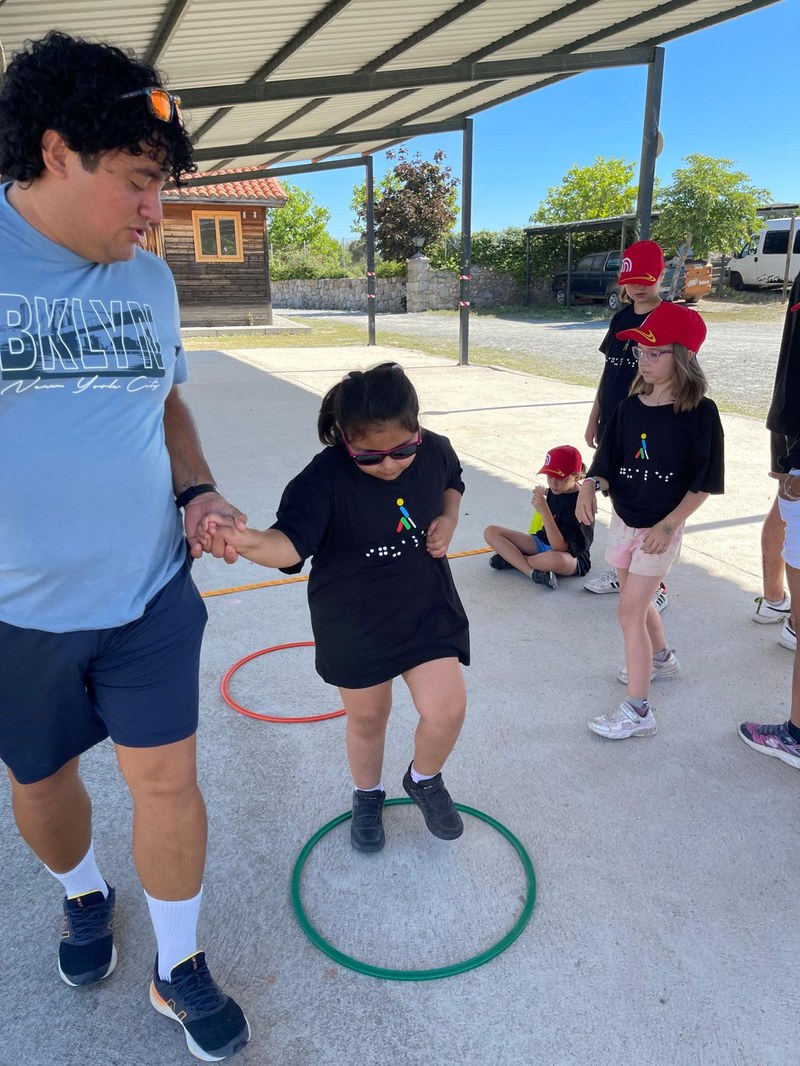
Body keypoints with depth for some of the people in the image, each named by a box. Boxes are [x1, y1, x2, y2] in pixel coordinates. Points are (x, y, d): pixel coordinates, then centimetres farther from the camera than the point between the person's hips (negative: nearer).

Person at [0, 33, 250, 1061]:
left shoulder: (149, 278, 4)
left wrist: (197, 490, -2)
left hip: (151, 592, 3)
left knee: (166, 777, 7)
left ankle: (178, 970, 32)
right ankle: (85, 895, 52)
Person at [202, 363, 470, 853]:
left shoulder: (435, 450, -10)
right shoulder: (324, 479, -25)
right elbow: (291, 544, -33)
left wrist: (449, 520, -5)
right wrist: (247, 539, -54)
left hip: (427, 610, 3)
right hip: (353, 623, -2)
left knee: (448, 708, -3)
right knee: (367, 716, 15)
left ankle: (425, 779, 33)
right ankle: (368, 795, 47)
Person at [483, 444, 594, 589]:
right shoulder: (556, 490, -2)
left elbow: (559, 547, -29)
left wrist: (544, 510, -35)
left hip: (570, 557, -7)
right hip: (543, 542, 8)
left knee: (556, 560, -45)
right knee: (490, 531, -6)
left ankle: (512, 558, -16)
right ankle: (533, 572, -22)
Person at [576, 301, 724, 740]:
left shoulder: (699, 412, -15)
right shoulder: (630, 407, -1)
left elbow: (704, 482, -12)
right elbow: (608, 464, 2)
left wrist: (667, 525, -18)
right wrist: (590, 485, -19)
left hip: (661, 528, -6)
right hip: (623, 519, 6)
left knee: (630, 611, -7)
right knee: (638, 601, 21)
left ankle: (637, 711, 3)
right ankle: (661, 658, 49)